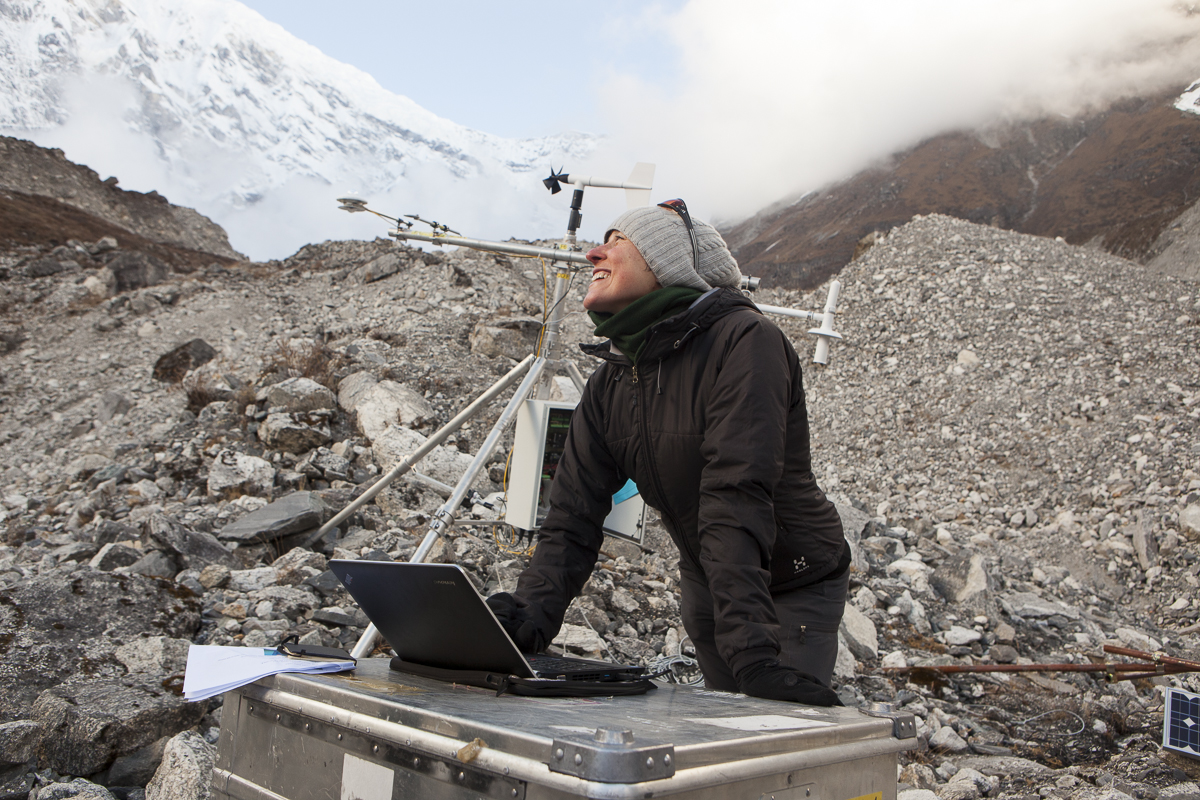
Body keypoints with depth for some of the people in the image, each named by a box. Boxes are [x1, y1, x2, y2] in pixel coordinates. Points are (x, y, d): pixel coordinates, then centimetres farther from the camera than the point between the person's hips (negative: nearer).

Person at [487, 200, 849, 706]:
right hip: (707, 587, 6)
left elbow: (737, 500, -37)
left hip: (797, 586, -6)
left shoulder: (744, 341, -26)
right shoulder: (608, 384, -5)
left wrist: (753, 654, -42)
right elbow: (574, 516, -11)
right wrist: (530, 614, -29)